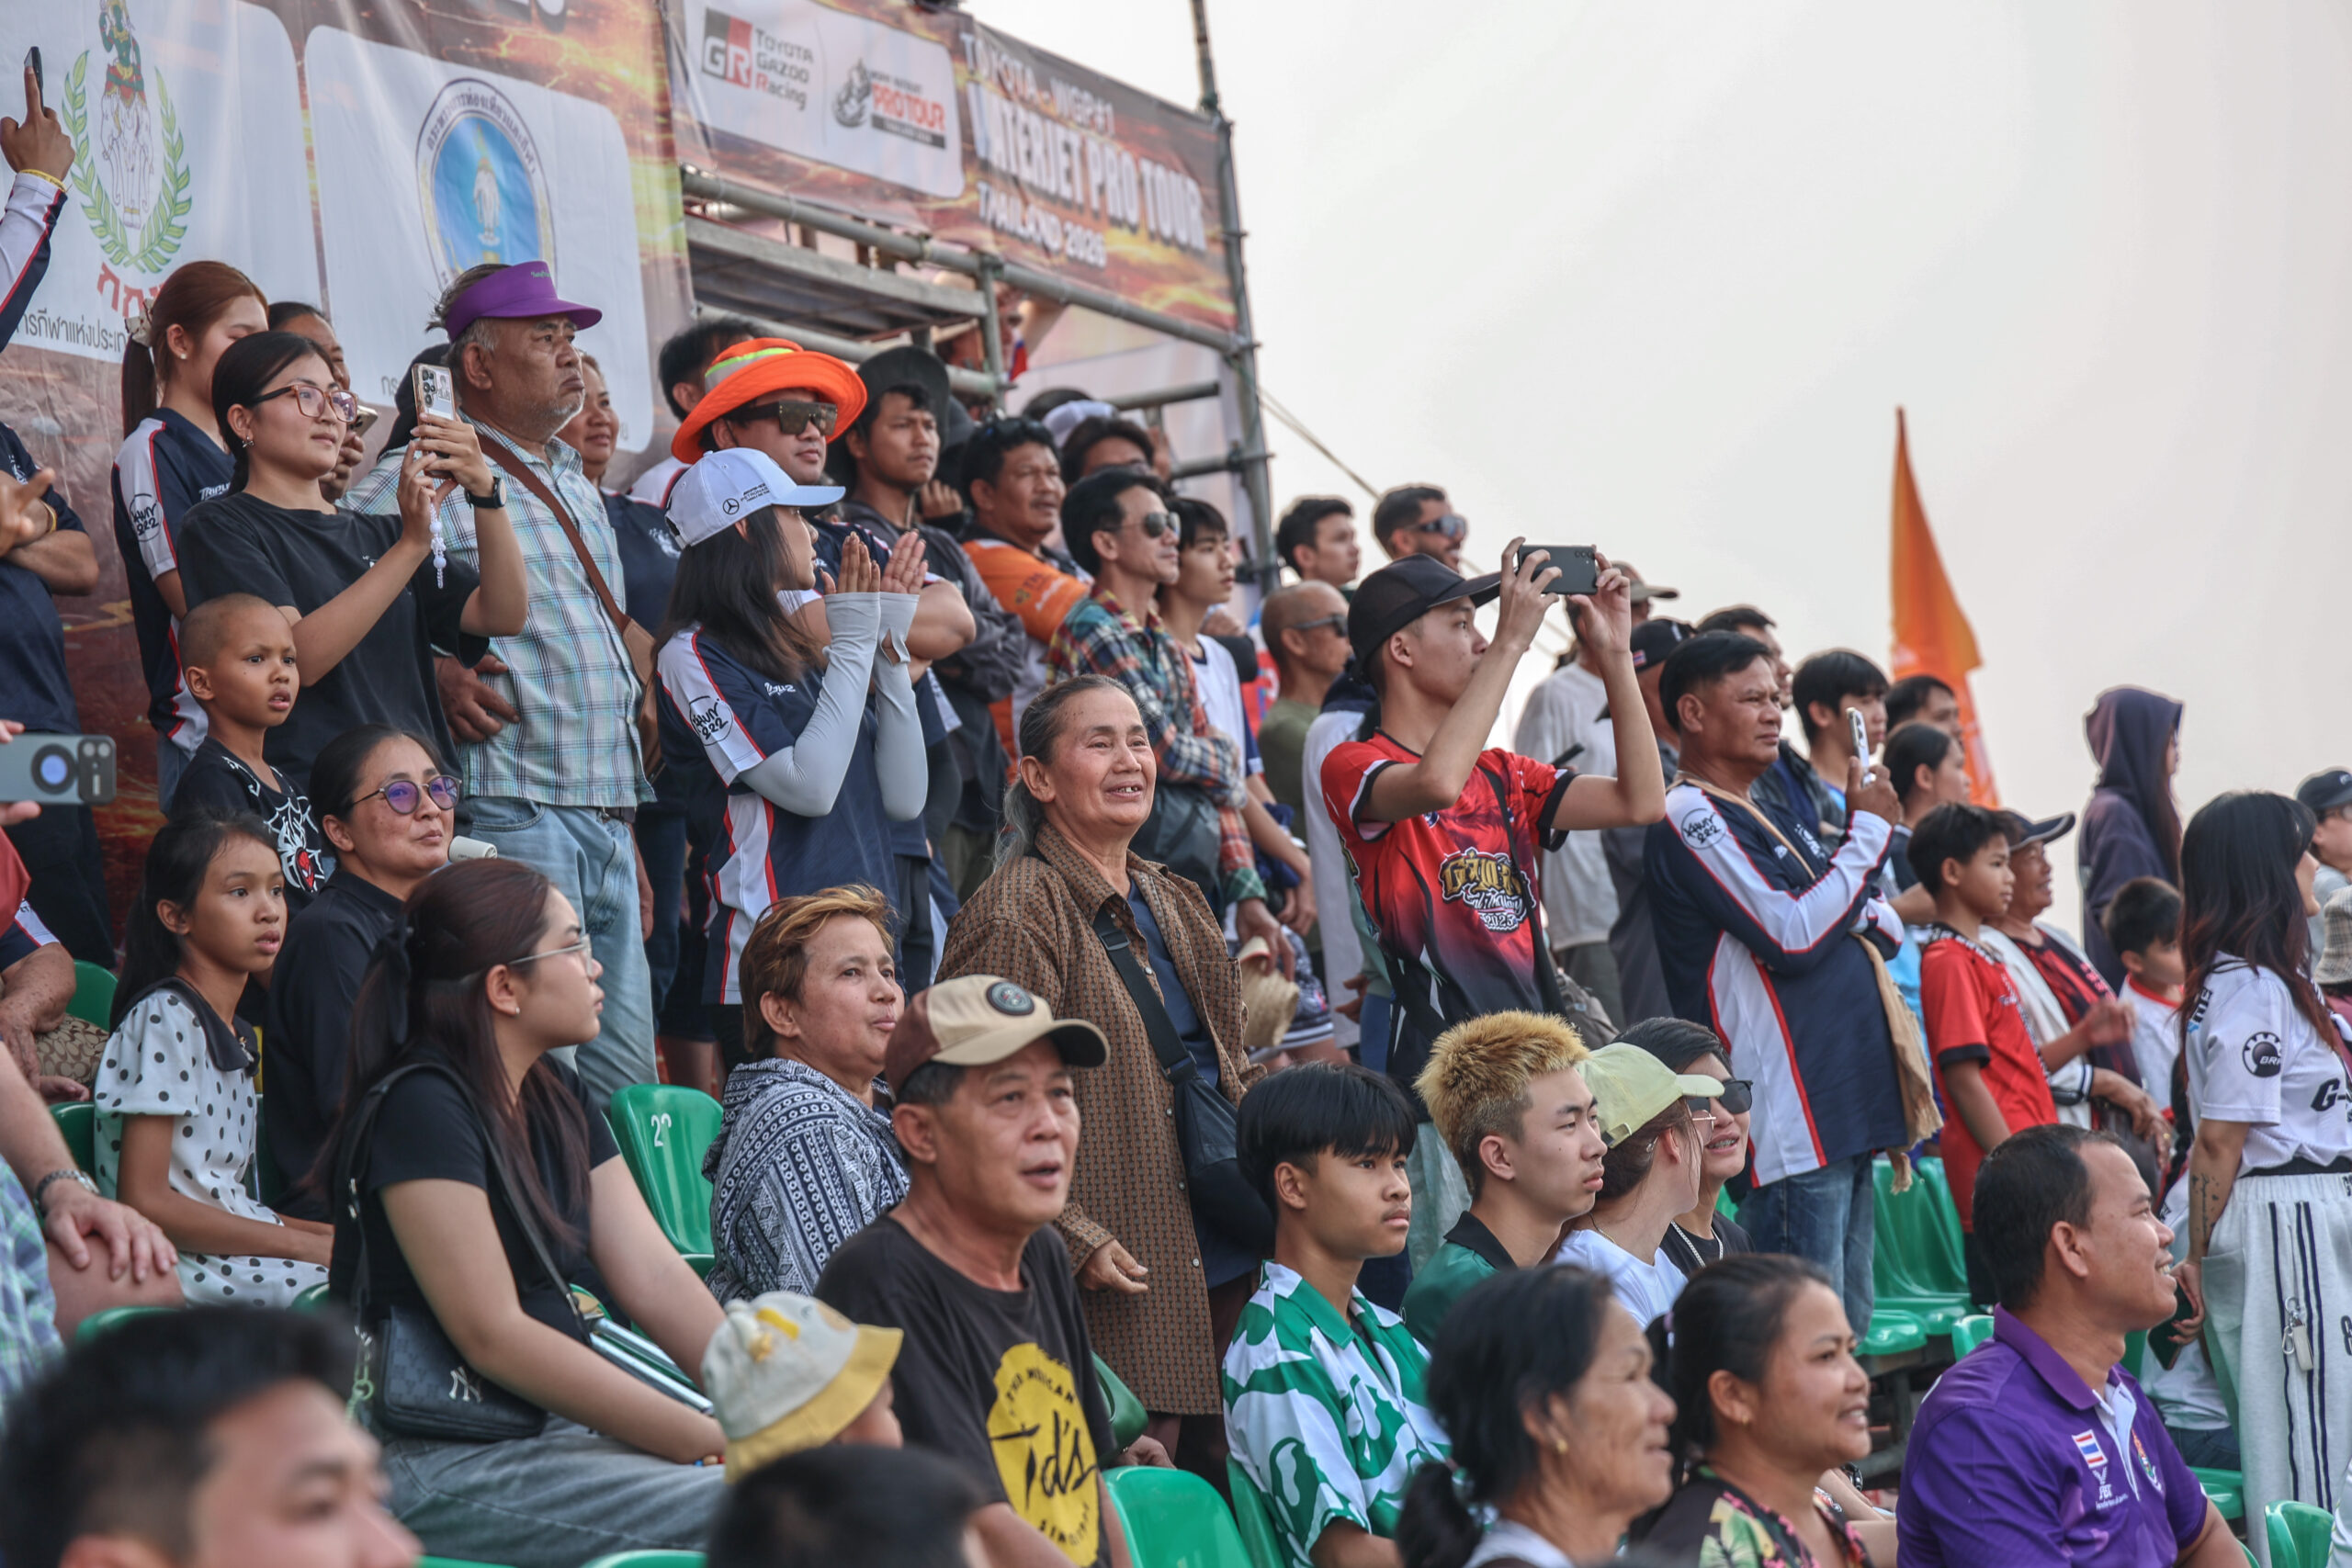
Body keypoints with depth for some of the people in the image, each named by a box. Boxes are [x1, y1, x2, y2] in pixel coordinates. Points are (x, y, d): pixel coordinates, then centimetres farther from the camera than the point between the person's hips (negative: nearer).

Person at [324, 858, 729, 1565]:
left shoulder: (559, 1100, 13)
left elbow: (655, 1279, 7)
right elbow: (493, 1336, -20)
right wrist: (712, 1439, -20)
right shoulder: (419, 1108, -15)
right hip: (439, 1461, -8)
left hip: (556, 1425, 8)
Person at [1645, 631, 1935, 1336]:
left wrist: (1868, 917, -2)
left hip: (1849, 1105, 10)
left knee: (1848, 1327, 11)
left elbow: (1885, 924, 22)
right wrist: (1869, 831, -7)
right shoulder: (1690, 816, -8)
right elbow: (1792, 935, -17)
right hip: (1791, 1116, -10)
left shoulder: (1775, 818, 20)